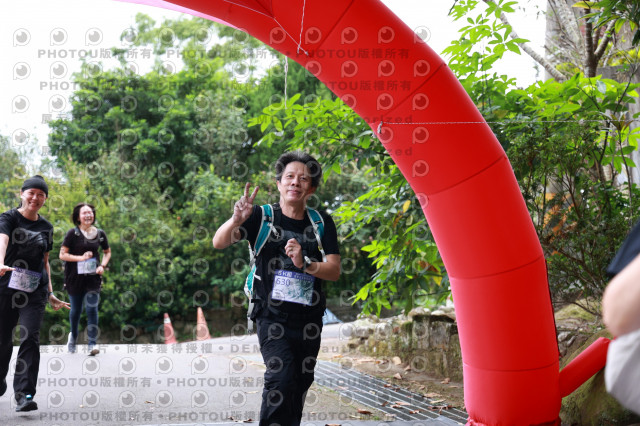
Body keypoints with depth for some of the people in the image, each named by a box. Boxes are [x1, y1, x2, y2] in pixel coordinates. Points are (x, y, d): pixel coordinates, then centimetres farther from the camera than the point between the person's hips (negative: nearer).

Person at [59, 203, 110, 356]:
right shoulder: (73, 233, -7)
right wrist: (81, 258, -18)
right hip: (75, 277, -1)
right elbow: (62, 254, -8)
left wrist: (103, 265, 0)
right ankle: (73, 335, 40)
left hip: (93, 276, 1)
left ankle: (92, 344, -5)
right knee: (76, 309, 12)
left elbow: (107, 252, 18)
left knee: (92, 308, -9)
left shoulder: (100, 234, 3)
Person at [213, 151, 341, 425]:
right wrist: (236, 220, -33)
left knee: (300, 383, 10)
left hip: (308, 319, 4)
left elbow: (334, 271, -2)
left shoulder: (321, 223, 5)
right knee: (282, 376, -20)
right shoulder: (262, 216, -2)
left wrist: (304, 264, -21)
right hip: (272, 317, -3)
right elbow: (219, 243, -13)